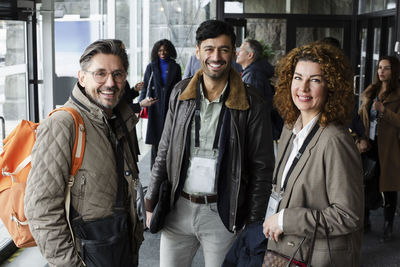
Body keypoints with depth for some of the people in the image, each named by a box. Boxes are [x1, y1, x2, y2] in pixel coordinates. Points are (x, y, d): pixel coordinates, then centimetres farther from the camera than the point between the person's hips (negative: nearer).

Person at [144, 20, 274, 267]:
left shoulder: (250, 104, -9)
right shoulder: (180, 94, 2)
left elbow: (262, 169, -5)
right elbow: (164, 152, 9)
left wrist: (254, 223, -6)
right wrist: (151, 202, 7)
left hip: (222, 213, -3)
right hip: (178, 209, 3)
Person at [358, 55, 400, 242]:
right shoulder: (370, 92, 12)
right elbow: (360, 118, 13)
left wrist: (384, 110, -26)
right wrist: (361, 139, 0)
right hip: (369, 145, 5)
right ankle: (364, 220, 24)